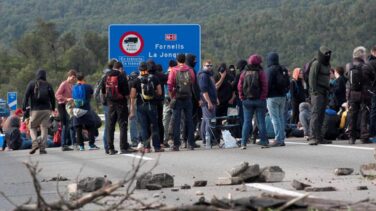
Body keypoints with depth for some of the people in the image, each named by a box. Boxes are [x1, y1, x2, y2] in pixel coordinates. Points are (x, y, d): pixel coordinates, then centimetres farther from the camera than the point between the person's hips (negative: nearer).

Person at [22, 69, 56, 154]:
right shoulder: (48, 85, 7)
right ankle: (42, 148, -6)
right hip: (46, 109, 1)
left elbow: (26, 96, -3)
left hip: (35, 110, -1)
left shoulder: (31, 84, 3)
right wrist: (52, 108, 19)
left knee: (32, 128, 10)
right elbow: (52, 97, 7)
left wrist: (24, 107, 0)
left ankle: (35, 142, -15)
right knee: (44, 128, 3)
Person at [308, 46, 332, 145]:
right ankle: (312, 137, -21)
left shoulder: (327, 65, 20)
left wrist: (328, 91, 17)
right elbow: (312, 78, -13)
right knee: (315, 114, -15)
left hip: (325, 93, 8)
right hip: (317, 92, -8)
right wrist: (314, 91, -19)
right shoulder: (316, 64, -7)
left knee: (321, 116, 8)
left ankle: (319, 137, 10)